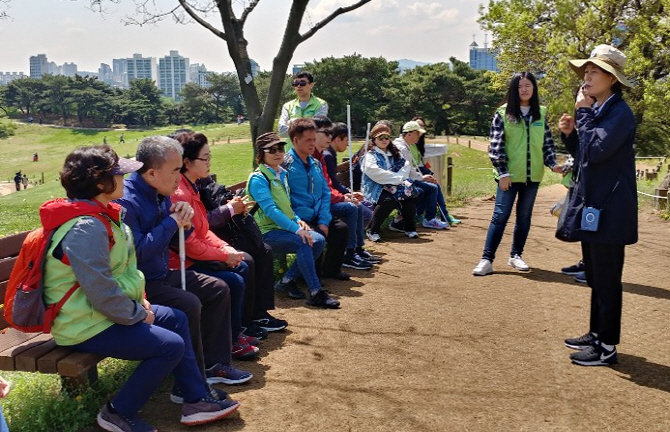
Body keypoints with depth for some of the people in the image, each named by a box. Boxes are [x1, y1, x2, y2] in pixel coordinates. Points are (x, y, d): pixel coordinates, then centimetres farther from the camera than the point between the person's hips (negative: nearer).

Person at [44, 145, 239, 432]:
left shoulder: (100, 215, 7)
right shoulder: (86, 228, -27)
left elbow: (119, 269, 17)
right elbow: (101, 292, -29)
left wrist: (138, 302, 6)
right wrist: (138, 315, -14)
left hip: (105, 310, 11)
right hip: (86, 326, -11)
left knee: (176, 319, 12)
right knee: (171, 346, -14)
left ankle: (196, 400, 15)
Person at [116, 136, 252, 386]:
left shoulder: (161, 195, 7)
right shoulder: (126, 201, -23)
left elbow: (174, 243, 15)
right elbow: (137, 252, -30)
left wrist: (184, 222, -8)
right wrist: (172, 222, -22)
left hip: (162, 274, 10)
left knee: (218, 289, 8)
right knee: (189, 304, -29)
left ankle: (213, 364, 14)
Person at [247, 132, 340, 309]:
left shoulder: (282, 174, 14)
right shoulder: (258, 179, -11)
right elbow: (271, 210, -21)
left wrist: (298, 220, 1)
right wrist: (296, 229, -28)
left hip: (285, 227, 8)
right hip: (267, 232, -8)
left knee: (318, 240, -15)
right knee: (304, 244, -29)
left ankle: (287, 281, -5)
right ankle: (316, 293, -24)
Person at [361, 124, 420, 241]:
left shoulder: (394, 154, 21)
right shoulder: (370, 155, 0)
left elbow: (406, 165, 7)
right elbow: (375, 172, -16)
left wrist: (400, 178, -15)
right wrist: (398, 179, -17)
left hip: (393, 187, 6)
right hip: (375, 188, -6)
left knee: (410, 196, -22)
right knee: (389, 201, -35)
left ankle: (409, 228, -2)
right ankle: (371, 230, -20)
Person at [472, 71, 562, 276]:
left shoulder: (541, 113, 7)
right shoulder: (503, 114, -4)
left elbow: (547, 143, 11)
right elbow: (496, 146, -7)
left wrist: (553, 163, -5)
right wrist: (502, 173, -12)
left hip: (532, 175, 4)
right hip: (509, 175, -4)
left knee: (524, 217, 10)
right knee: (500, 216, -5)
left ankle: (516, 255, 23)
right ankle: (487, 259, -2)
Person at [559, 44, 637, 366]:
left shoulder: (620, 113, -14)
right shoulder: (595, 110, 14)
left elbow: (596, 150, -27)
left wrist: (583, 113, -17)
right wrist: (570, 134, 2)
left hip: (609, 210, -10)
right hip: (591, 206, 10)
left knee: (607, 280, -2)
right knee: (595, 277, 17)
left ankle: (607, 348, 7)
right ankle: (596, 334, 29)